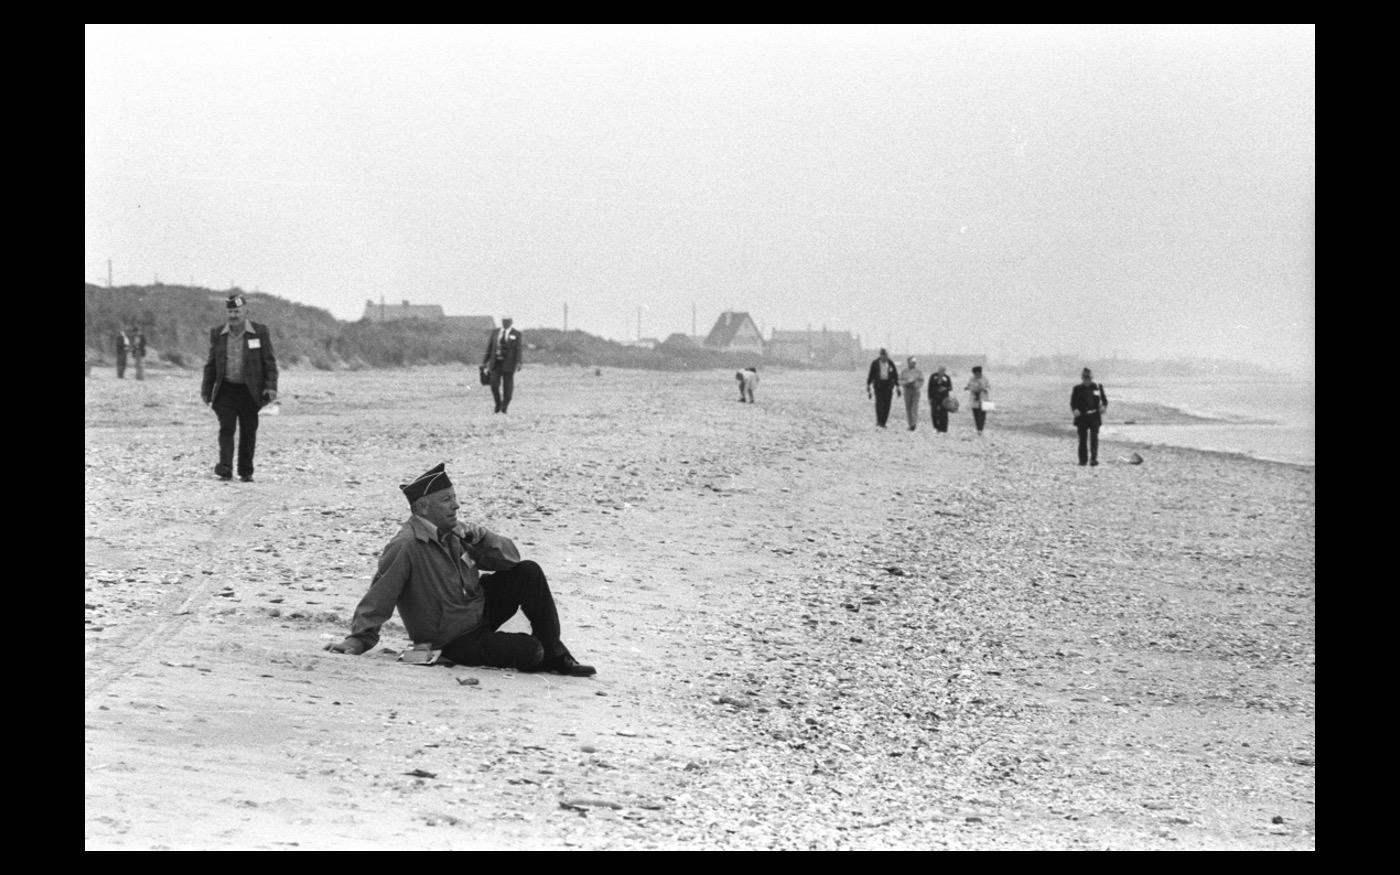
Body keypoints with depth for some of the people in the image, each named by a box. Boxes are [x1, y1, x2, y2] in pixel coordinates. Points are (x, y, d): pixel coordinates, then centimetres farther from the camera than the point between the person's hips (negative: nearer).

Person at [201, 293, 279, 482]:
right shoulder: (217, 334, 6)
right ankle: (225, 469, -19)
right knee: (226, 428, -13)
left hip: (250, 391, -1)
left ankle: (246, 472, 15)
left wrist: (271, 386, -9)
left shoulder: (260, 332, 0)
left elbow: (269, 362, 1)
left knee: (249, 432, 5)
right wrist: (206, 390, 10)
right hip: (226, 390, 1)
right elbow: (211, 365, 13)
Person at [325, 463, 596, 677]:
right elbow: (378, 597, -26)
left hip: (481, 609, 8)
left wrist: (481, 538, -16)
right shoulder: (405, 547, -25)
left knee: (528, 572, -11)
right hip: (456, 642, -8)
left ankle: (555, 655, 1)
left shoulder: (455, 532, -1)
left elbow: (510, 557, 2)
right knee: (529, 650, -24)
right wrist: (358, 639, -33)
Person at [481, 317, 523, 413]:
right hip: (496, 362, 2)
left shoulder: (516, 334, 0)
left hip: (508, 364, -2)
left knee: (507, 386, -1)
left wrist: (518, 363, -19)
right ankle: (498, 403, 15)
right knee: (494, 384, -7)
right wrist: (484, 362, 5)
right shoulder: (495, 332, 8)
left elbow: (518, 350, -7)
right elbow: (489, 347, 9)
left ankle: (504, 407, 11)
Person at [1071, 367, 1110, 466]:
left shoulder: (1098, 387, 7)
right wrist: (1075, 409, -15)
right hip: (1081, 417, 1)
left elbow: (1104, 400, 10)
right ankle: (1083, 460, 10)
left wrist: (1104, 406, -11)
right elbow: (1072, 402, 5)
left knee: (1094, 438, -9)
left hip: (1094, 417, -1)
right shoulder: (1077, 389, 6)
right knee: (1082, 439, 3)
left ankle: (1094, 458, -11)